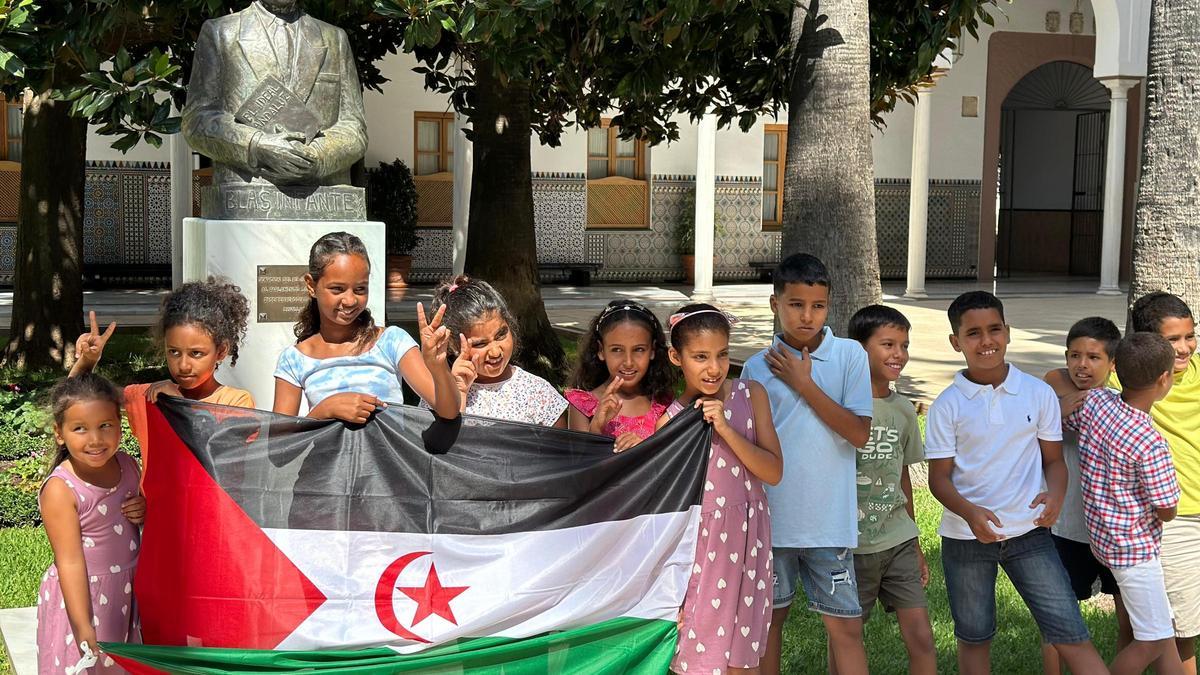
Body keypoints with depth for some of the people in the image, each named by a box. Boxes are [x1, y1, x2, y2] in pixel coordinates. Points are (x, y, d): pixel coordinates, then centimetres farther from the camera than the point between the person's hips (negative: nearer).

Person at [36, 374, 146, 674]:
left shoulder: (128, 466, -2)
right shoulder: (60, 490, -20)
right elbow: (70, 562, -20)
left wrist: (146, 510, -7)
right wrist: (84, 631, -21)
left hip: (127, 592, 6)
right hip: (82, 596, -6)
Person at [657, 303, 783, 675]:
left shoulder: (750, 395, 0)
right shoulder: (670, 419, -3)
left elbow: (774, 472, -5)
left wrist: (725, 429, -17)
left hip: (746, 542, 1)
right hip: (697, 545, -1)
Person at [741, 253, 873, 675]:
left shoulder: (849, 356, -2)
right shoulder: (757, 368, 3)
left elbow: (859, 434, -10)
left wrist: (803, 383, -10)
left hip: (829, 520, -2)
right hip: (770, 517, 2)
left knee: (846, 627, 0)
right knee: (770, 618, 13)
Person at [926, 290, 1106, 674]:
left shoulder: (1039, 394, 0)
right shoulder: (947, 406, -4)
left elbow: (1054, 459, 5)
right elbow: (939, 477, -5)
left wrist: (1055, 495, -18)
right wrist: (970, 512, -25)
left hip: (1029, 532, 0)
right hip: (966, 537, 0)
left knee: (1069, 633, -5)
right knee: (973, 637, 14)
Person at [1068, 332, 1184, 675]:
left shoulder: (1094, 399, -12)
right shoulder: (1151, 445, -29)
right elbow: (1167, 511, -17)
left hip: (1102, 532, 8)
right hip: (1134, 546, -8)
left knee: (1163, 630, 21)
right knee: (1153, 642, 5)